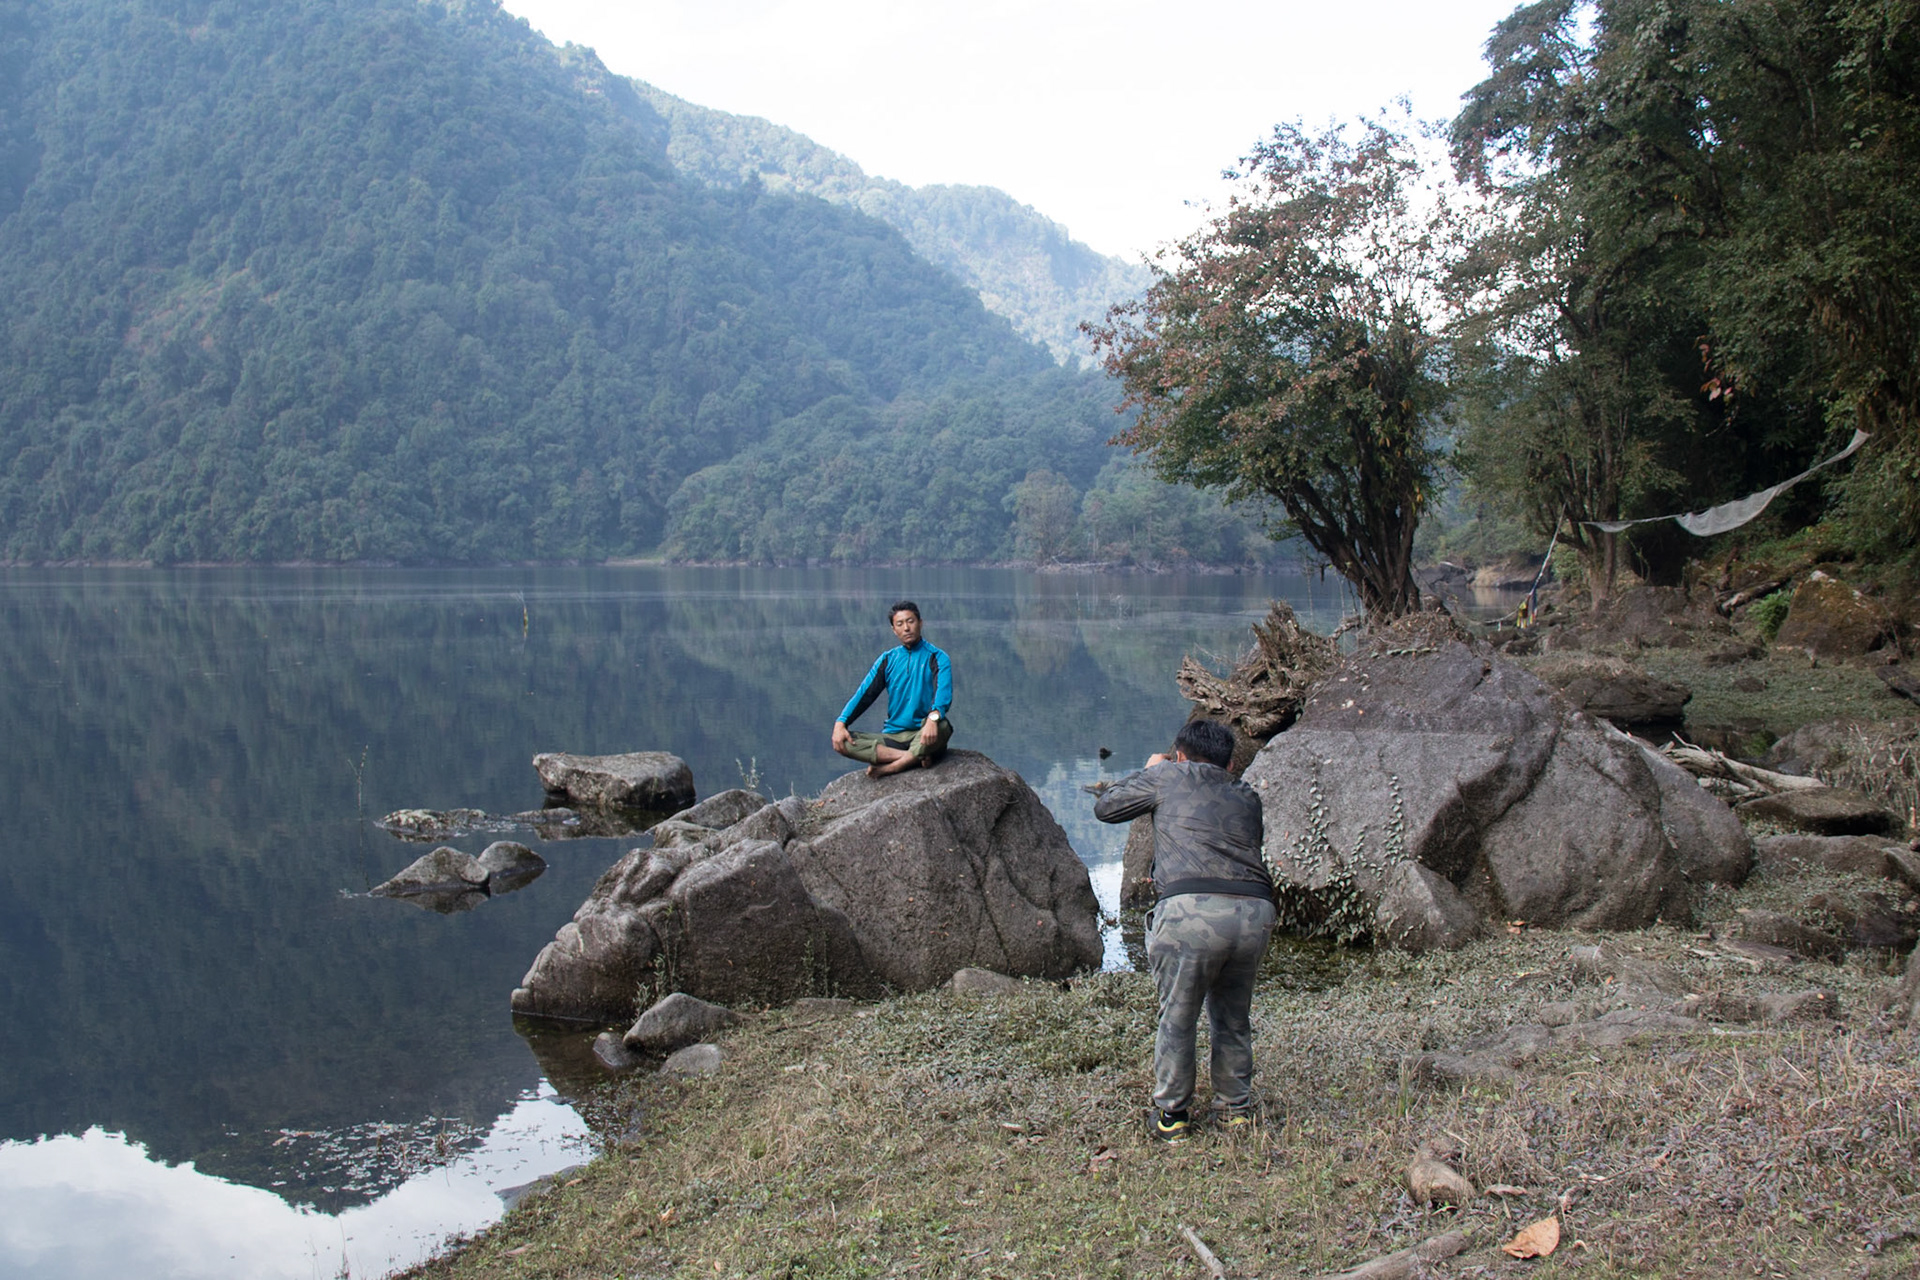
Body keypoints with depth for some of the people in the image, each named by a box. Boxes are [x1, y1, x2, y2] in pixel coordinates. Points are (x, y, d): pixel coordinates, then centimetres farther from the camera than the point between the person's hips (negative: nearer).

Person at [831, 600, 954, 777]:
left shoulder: (936, 657, 1)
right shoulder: (887, 659, 14)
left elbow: (944, 692, -17)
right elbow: (865, 693, 5)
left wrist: (933, 717, -40)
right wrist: (841, 722, -13)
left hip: (922, 737, -3)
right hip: (893, 736, 4)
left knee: (941, 726, -39)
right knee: (842, 742, -21)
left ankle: (889, 767, -30)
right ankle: (914, 758, -28)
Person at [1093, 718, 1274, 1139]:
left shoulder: (1169, 776, 15)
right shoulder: (1247, 797, 25)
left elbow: (1105, 807, 25)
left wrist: (1147, 773, 40)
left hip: (1192, 910, -4)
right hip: (1255, 911, 4)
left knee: (1177, 1018, 12)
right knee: (1233, 1018, 23)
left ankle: (1172, 1113, 20)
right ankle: (1236, 1108, 30)